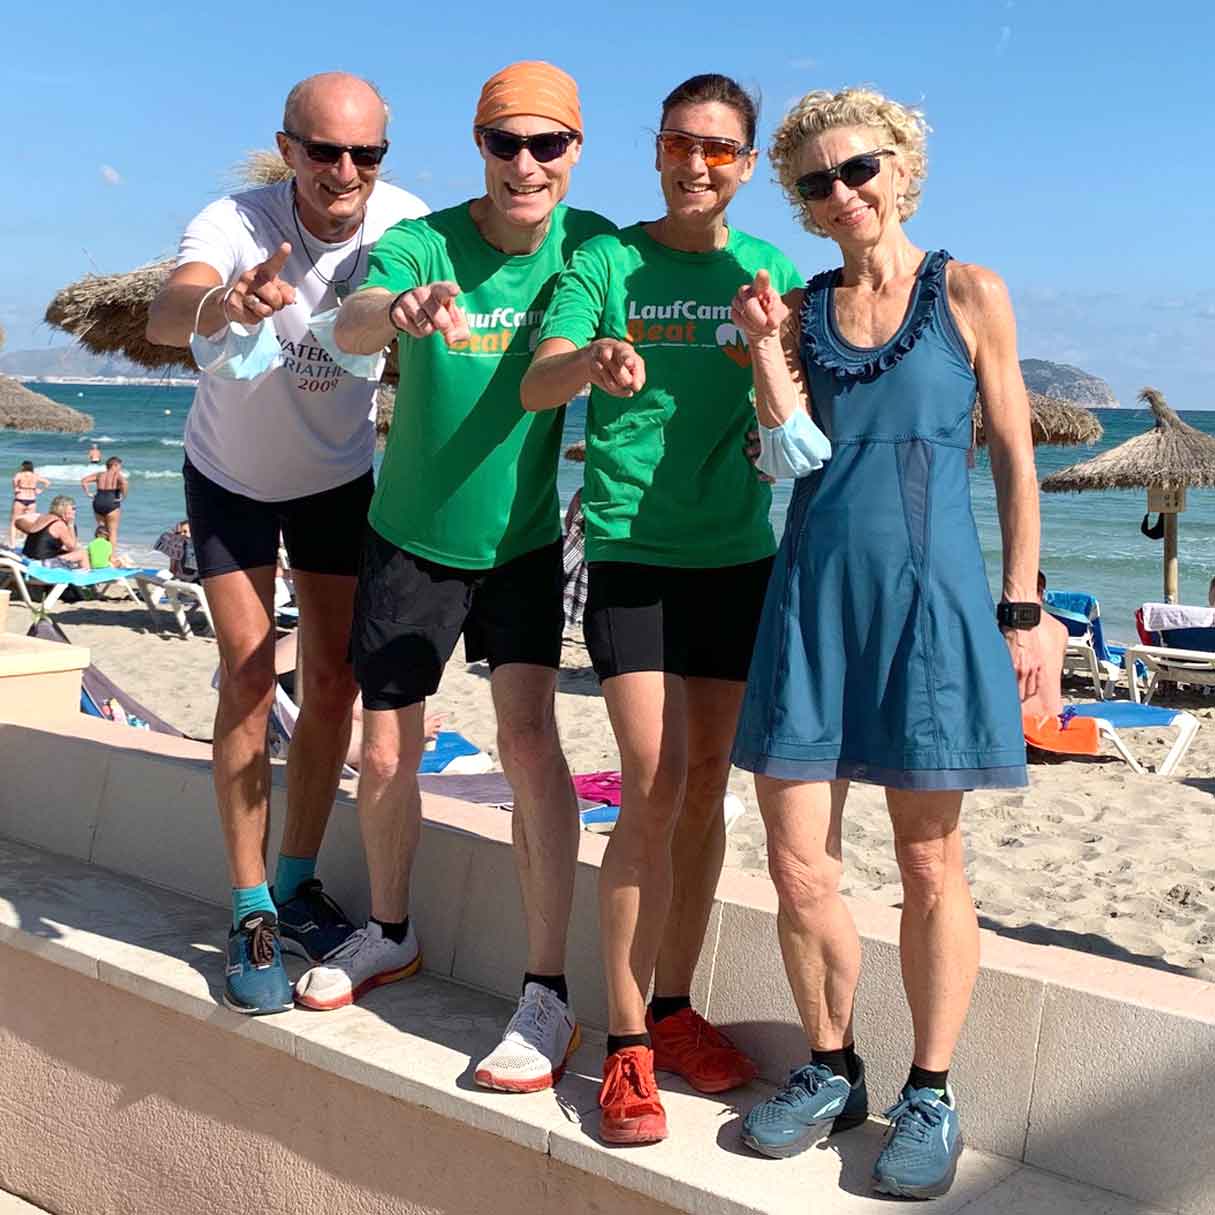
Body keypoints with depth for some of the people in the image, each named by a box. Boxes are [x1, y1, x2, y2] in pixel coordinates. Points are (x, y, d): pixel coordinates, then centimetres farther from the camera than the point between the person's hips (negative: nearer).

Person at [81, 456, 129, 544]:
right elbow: (125, 483, -23)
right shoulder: (117, 474, -2)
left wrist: (88, 493, 9)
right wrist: (123, 497, -13)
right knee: (113, 532, 2)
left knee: (103, 530, 19)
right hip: (111, 505, -5)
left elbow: (83, 480, 11)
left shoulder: (99, 475, 14)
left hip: (98, 504, 5)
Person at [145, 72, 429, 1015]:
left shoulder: (405, 224, -21)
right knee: (250, 678, -7)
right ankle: (251, 911, 3)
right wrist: (222, 304, -72)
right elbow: (164, 313, -50)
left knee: (335, 680, 3)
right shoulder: (238, 223, -30)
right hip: (231, 474, -2)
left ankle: (297, 887, 19)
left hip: (338, 474, 3)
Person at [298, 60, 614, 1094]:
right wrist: (401, 310, -60)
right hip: (412, 536, 0)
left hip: (524, 536, 0)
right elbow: (351, 324, -37)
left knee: (529, 735, -15)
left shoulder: (590, 245, -10)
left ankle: (549, 993, -6)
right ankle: (391, 933, 34)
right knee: (386, 754, 8)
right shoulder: (422, 245, -17)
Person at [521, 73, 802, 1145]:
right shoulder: (608, 261, 1)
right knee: (653, 786, -12)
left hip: (738, 555, 4)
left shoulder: (773, 274, 9)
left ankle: (673, 1009, 23)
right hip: (631, 551, -3)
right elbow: (535, 388, -11)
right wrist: (590, 360, -34)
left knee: (706, 790, 8)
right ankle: (627, 1046, -2)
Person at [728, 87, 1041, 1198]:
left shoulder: (969, 295, 3)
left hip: (930, 597, -3)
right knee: (797, 862, 4)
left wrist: (1022, 610, 0)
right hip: (815, 597, 3)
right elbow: (796, 456, 0)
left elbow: (1015, 460, 3)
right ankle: (830, 1072, 24)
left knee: (930, 862, 3)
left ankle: (931, 1096, 19)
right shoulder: (801, 309, 11)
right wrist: (766, 346, -10)